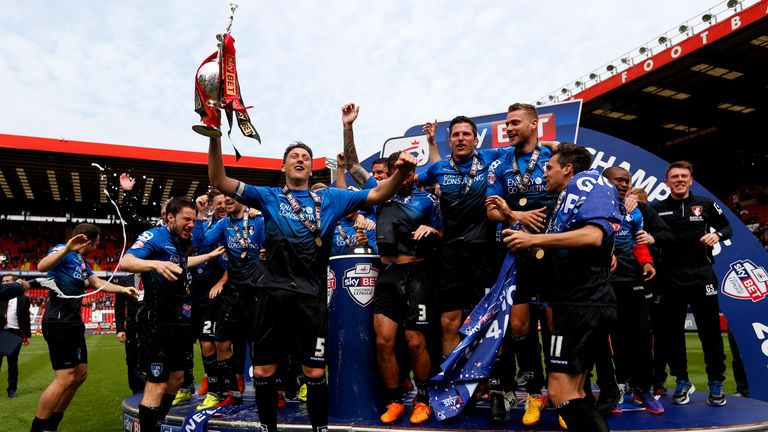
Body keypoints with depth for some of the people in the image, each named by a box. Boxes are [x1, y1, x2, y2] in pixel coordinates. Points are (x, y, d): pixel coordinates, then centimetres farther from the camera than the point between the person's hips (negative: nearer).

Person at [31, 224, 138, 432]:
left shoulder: (81, 261, 20)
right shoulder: (64, 251, -8)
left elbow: (97, 282, 26)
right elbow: (42, 266, -27)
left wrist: (122, 289, 16)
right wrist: (67, 249, -43)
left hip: (73, 323, 10)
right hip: (59, 322, -10)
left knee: (80, 373, 12)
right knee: (66, 378, -11)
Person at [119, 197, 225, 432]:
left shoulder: (180, 242, 12)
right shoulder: (155, 236, -13)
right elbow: (125, 262, -28)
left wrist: (210, 255, 37)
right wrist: (156, 264, -45)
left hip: (179, 322, 9)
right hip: (157, 323, -9)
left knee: (176, 379, 17)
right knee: (157, 385, -6)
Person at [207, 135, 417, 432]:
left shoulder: (330, 199, 11)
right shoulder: (267, 196, 11)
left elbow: (377, 194, 7)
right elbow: (219, 181, 5)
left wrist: (401, 172, -12)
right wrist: (215, 137, -7)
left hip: (311, 297, -1)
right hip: (272, 293, 1)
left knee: (315, 372, 4)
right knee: (263, 371, 8)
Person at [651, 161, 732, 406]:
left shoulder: (705, 205, 7)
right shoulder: (657, 209, 4)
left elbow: (727, 227, 15)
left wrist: (717, 235, -6)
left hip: (701, 275, 0)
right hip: (671, 279, 0)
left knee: (710, 330, 3)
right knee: (672, 332, 5)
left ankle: (716, 384, 17)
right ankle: (682, 382, 19)